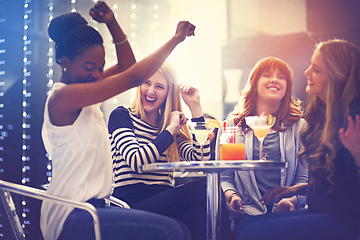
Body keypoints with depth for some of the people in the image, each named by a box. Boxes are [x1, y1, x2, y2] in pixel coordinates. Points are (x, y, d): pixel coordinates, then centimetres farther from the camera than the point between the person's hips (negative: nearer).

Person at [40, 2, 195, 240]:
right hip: (72, 217, -10)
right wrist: (177, 38, -11)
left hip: (91, 206, 10)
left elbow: (126, 66, 19)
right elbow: (133, 77, -19)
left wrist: (112, 24, 6)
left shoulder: (79, 92, 13)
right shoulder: (63, 96, -16)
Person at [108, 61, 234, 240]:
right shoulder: (121, 116, 6)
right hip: (133, 204, -5)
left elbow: (201, 161, 2)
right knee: (206, 187, -29)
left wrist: (195, 107, 6)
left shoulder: (172, 129, 21)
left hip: (165, 203, 5)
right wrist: (170, 130, -4)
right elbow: (137, 162, -12)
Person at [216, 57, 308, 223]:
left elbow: (305, 178, 7)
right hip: (247, 211, -1)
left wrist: (292, 200, -13)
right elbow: (223, 176, 11)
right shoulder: (232, 125, 14)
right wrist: (232, 196, -10)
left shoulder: (299, 126, 14)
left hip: (286, 211, 1)